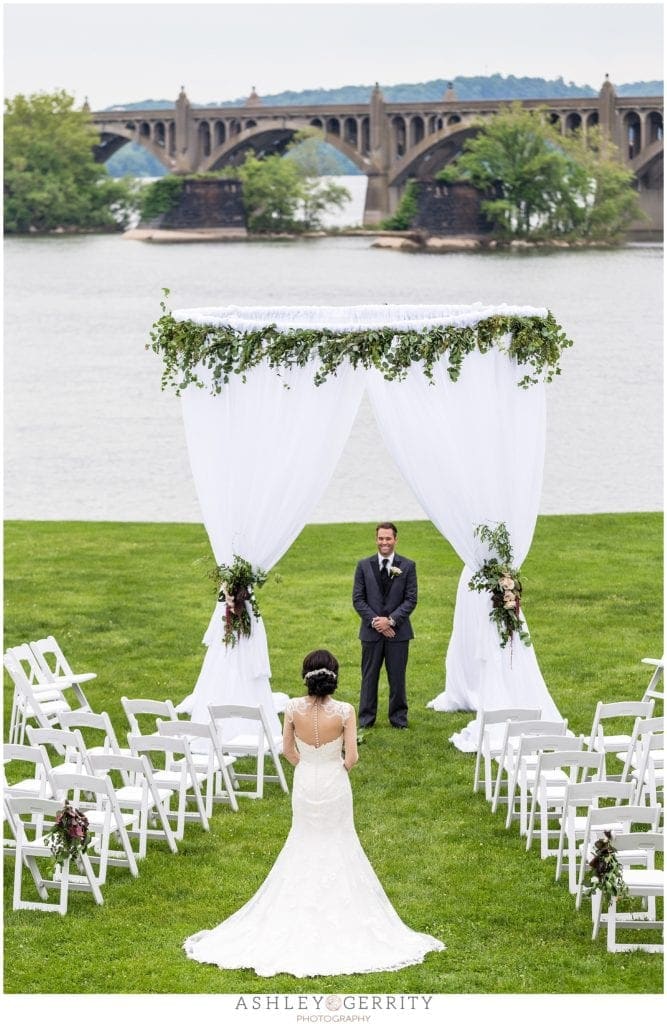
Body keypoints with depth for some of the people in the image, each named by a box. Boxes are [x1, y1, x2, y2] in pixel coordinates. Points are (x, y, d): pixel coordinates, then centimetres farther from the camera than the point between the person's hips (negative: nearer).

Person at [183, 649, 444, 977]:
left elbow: (288, 749, -3)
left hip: (305, 785, 2)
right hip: (335, 787, -2)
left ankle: (303, 913, 28)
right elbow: (352, 757, -16)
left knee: (305, 845, 20)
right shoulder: (344, 711, -20)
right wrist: (340, 767, 6)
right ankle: (338, 913, 22)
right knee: (337, 846, 16)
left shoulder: (294, 708, -14)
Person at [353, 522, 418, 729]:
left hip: (398, 631, -1)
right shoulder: (364, 565, 4)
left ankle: (398, 717, 15)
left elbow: (411, 599, -2)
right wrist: (375, 621, -11)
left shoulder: (407, 566, 2)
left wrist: (391, 620, -13)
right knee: (369, 676, 5)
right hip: (371, 631, 1)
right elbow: (358, 599, 1)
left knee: (397, 677, 5)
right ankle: (366, 718, 12)